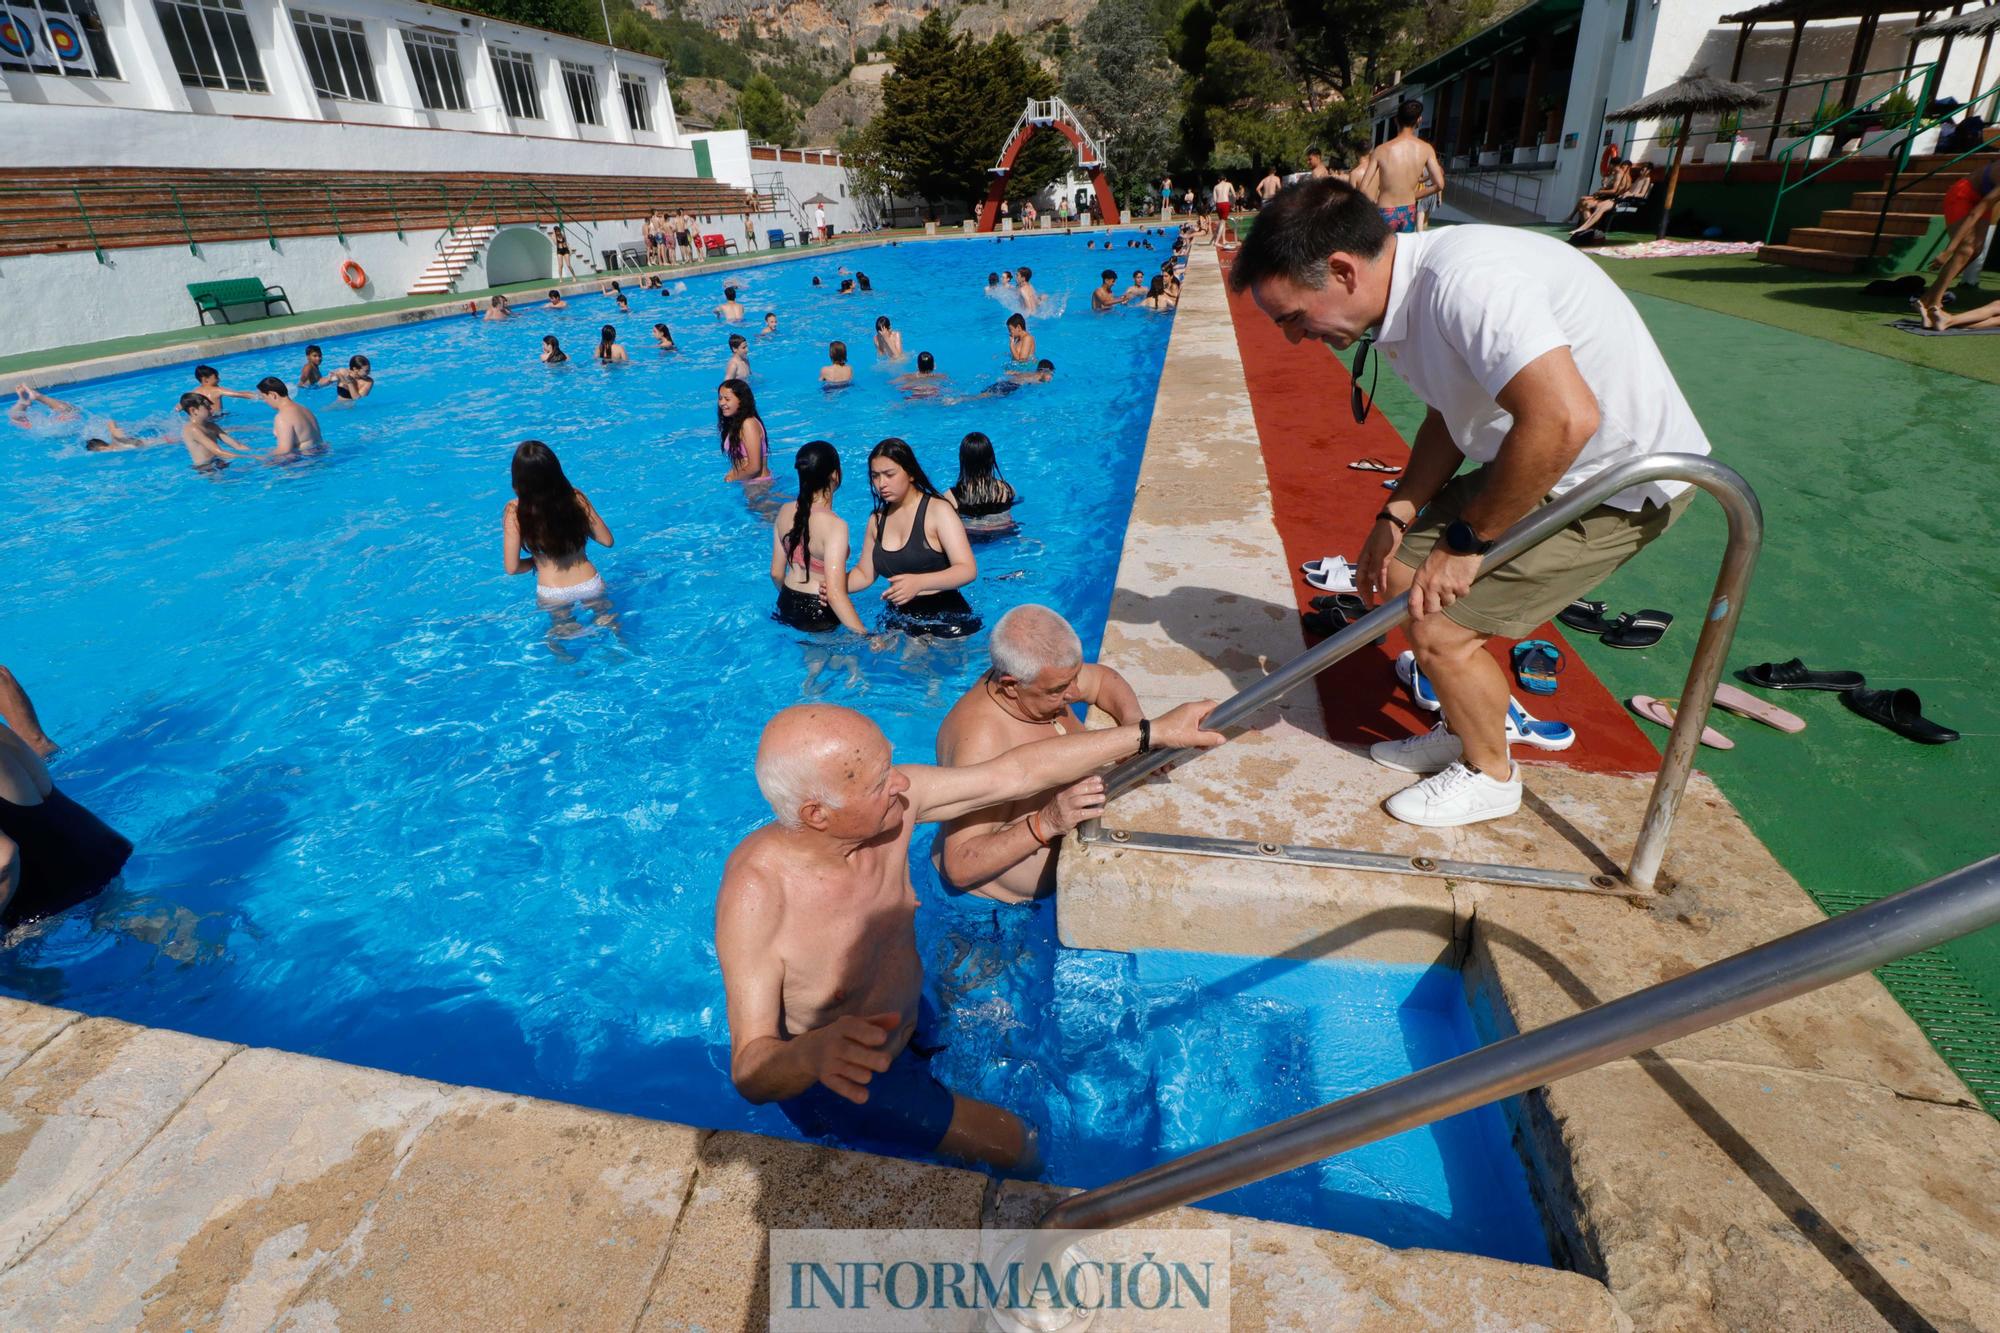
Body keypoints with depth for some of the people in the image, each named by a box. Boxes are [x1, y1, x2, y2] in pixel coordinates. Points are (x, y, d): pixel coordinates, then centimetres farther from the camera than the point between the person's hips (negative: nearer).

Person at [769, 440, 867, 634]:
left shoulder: (785, 511, -5)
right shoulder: (835, 525, -25)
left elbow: (776, 572, 5)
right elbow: (835, 594, -31)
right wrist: (867, 636, -29)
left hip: (787, 604, 7)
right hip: (818, 612, -7)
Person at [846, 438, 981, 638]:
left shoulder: (938, 511, -10)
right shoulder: (877, 520, 8)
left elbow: (968, 570, -20)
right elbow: (864, 574, 15)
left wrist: (920, 583, -36)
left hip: (946, 620, -5)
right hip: (899, 620, 5)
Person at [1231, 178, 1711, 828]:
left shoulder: (1463, 281, -31)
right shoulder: (1402, 298, 0)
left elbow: (1564, 419, -39)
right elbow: (1451, 414, 12)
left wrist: (1466, 538, -27)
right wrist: (1396, 517, 1)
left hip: (1621, 481, -9)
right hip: (1538, 461, 9)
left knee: (1441, 626, -10)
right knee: (1403, 578, 10)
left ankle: (1489, 775, 18)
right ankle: (1464, 731, 31)